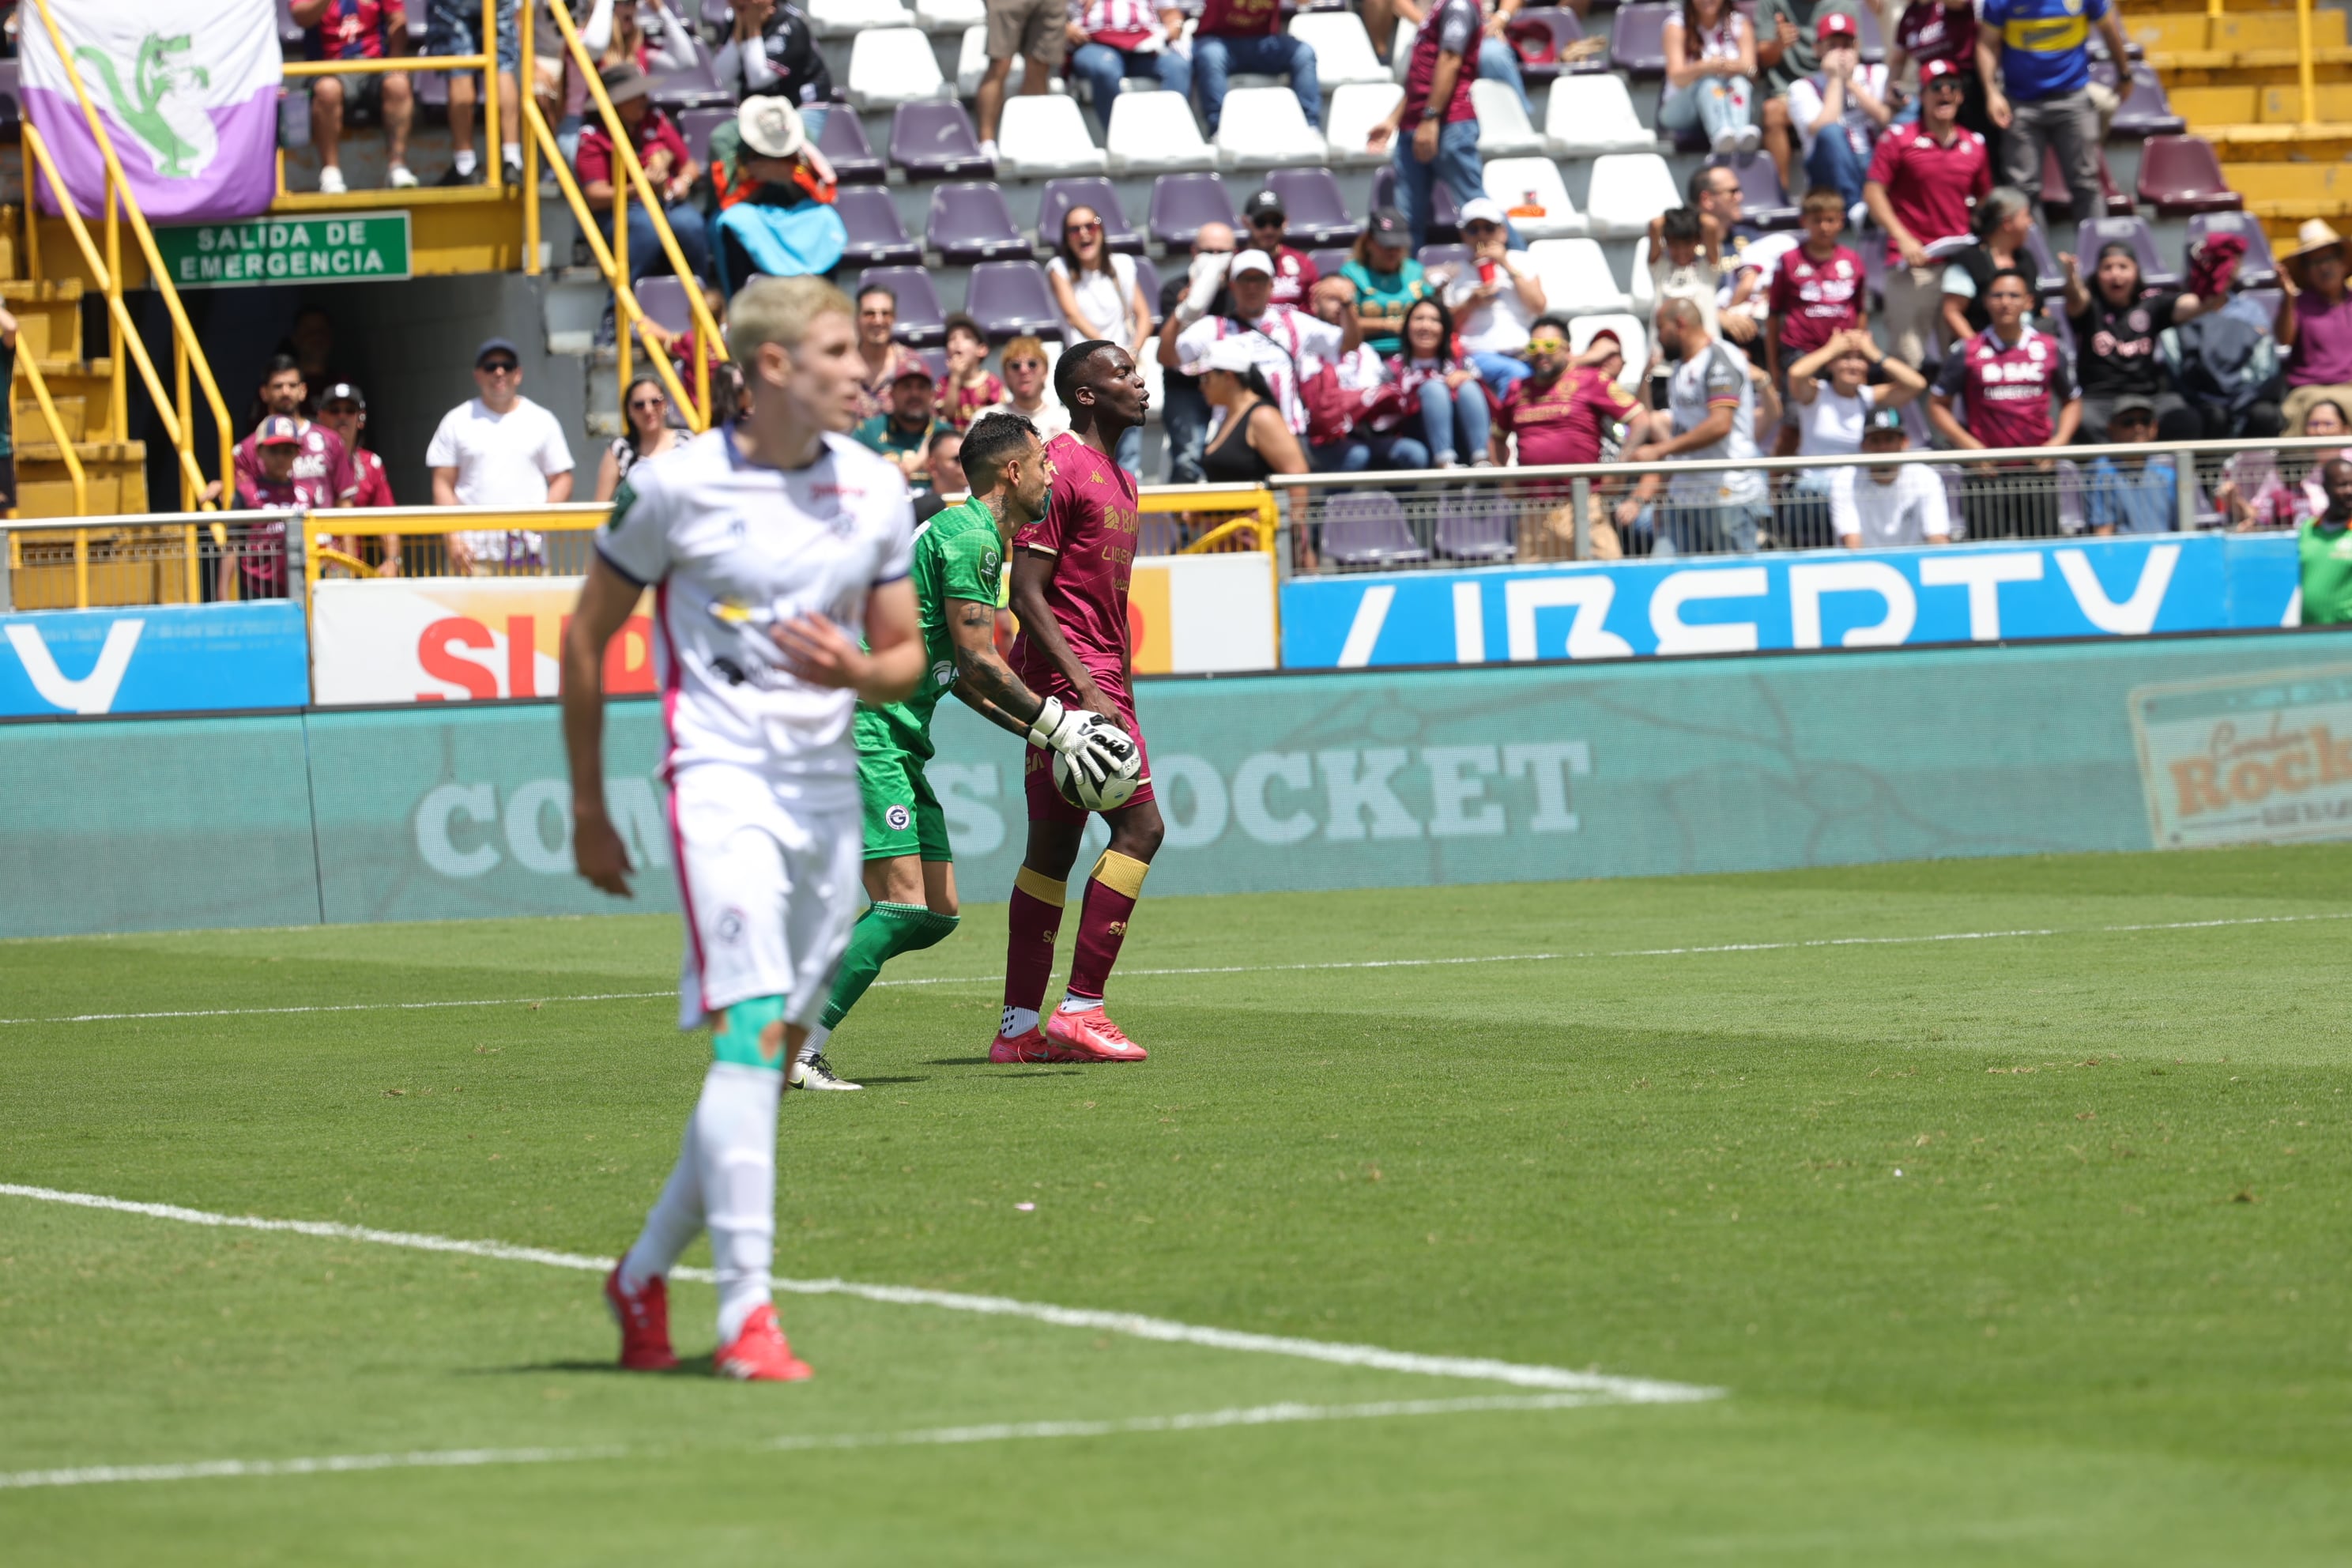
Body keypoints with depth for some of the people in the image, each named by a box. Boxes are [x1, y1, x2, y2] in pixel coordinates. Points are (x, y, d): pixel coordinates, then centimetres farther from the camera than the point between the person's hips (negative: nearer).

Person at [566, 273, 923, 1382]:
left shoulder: (876, 490, 6)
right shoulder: (677, 486, -7)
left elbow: (906, 657, 13)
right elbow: (587, 634, 3)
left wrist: (856, 671, -12)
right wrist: (587, 805, 5)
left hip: (830, 790, 6)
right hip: (724, 779, -6)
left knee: (774, 1060, 8)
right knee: (749, 1031, -19)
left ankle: (645, 1272, 25)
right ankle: (746, 1313, -21)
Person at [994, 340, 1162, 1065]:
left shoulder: (1120, 480, 20)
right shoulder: (1060, 468, -11)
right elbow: (1027, 592, -16)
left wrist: (1123, 697, 22)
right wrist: (1084, 688, -22)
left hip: (1099, 682, 10)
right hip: (1068, 677, -10)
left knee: (1053, 848, 10)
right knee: (1140, 824, -15)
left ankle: (1019, 1027, 12)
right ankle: (1081, 1009, -16)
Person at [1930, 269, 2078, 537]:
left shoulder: (2050, 349, 7)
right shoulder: (1967, 353, 2)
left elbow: (2071, 402, 17)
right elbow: (1938, 406, 7)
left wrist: (2059, 442, 0)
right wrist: (1968, 444, -7)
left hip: (2037, 472, 2)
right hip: (1986, 474, -2)